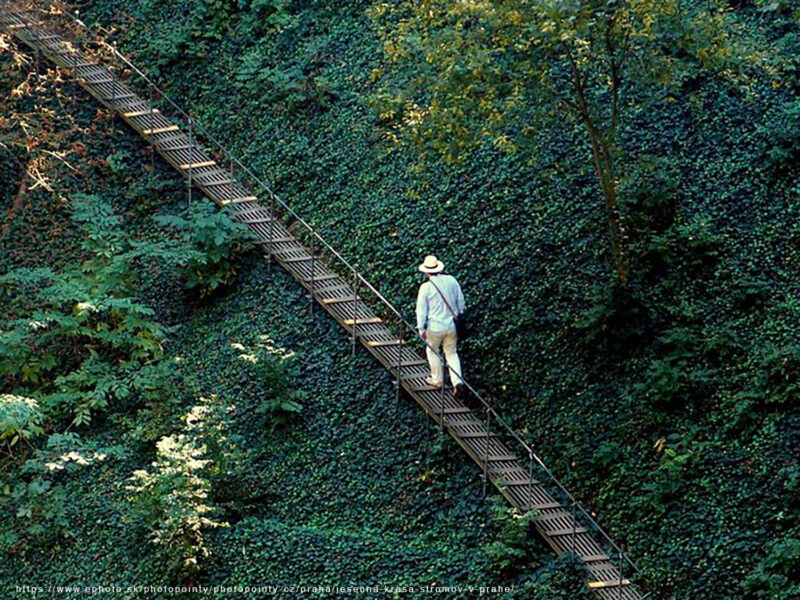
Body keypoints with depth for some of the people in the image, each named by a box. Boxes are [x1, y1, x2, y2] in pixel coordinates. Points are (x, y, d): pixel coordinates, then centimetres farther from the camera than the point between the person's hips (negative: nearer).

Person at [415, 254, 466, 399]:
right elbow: (460, 301, 6)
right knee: (451, 352, 17)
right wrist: (459, 315, 22)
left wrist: (421, 329, 0)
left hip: (435, 327, -3)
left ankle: (437, 380, 33)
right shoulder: (451, 280, -4)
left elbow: (421, 310, -10)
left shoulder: (425, 287, -15)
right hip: (452, 325, 4)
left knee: (432, 351, 21)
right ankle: (457, 381, 1)